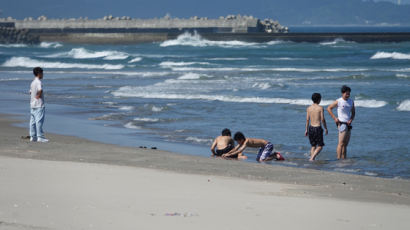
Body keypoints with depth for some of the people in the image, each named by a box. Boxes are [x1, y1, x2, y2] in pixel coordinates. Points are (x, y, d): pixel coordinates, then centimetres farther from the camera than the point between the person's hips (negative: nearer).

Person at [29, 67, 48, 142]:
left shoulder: (32, 82, 15)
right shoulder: (38, 82, -13)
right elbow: (40, 90, -29)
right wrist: (38, 96, -13)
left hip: (32, 104, 9)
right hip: (39, 105, -9)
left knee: (33, 121, 8)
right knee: (39, 121, -8)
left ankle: (32, 136, 11)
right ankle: (40, 137, -9)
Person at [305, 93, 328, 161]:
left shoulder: (309, 108, 4)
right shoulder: (320, 108, -7)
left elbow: (307, 119, 4)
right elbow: (322, 119, -9)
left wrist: (306, 129, 11)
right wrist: (326, 128, 2)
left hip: (311, 128, 5)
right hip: (318, 128, -5)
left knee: (313, 146, 15)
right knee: (320, 146, 3)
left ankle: (312, 158, 6)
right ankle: (312, 157, -14)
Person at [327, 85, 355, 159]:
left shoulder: (351, 101, 7)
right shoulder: (338, 102, -8)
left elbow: (353, 112, 16)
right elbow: (329, 108, -1)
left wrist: (351, 119, -3)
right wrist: (334, 118, -8)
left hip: (348, 124, 6)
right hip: (342, 124, -6)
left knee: (345, 144, 9)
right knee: (341, 143, -12)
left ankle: (344, 159, 13)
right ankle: (339, 158, -12)